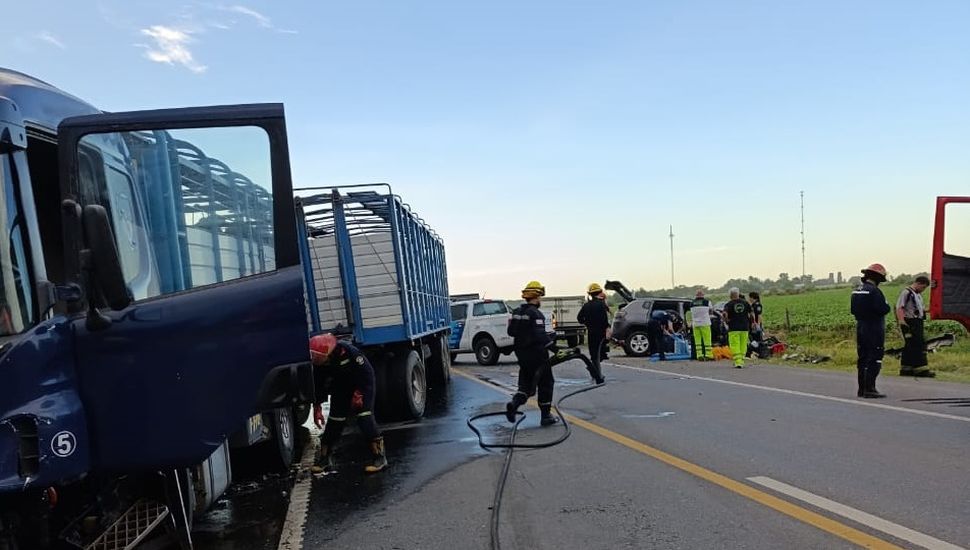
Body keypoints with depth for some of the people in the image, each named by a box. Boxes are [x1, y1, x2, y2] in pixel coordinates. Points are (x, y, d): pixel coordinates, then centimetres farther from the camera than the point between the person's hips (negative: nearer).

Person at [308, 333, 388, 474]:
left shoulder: (349, 352, -35)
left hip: (362, 385, -5)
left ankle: (380, 456, -14)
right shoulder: (318, 364, -18)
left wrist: (359, 394, -21)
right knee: (335, 421, 1)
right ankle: (325, 459, 15)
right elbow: (319, 386, -5)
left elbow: (366, 372, -24)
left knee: (365, 418, -18)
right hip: (340, 391, 5)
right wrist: (317, 408, -6)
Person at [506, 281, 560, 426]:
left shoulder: (517, 312, 7)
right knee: (545, 383, 7)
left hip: (521, 353, 7)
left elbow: (511, 331, 12)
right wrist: (554, 348, -23)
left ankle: (514, 404, -9)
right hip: (536, 354, -7)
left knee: (526, 383, 15)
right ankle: (546, 416, 11)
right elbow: (541, 336, -25)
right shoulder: (535, 314, -17)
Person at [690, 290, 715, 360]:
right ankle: (708, 355, -2)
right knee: (707, 340, 1)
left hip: (695, 324, 3)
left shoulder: (692, 303, 5)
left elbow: (691, 314, 11)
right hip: (705, 323, -3)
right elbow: (711, 311, 10)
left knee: (697, 340, 6)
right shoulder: (707, 302, -3)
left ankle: (699, 355, 3)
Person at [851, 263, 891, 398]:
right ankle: (869, 389, -7)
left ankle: (862, 389, 18)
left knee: (862, 359, 13)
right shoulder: (874, 291, -16)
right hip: (874, 329, -8)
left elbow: (853, 310, 16)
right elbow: (883, 309, -20)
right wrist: (887, 306, 0)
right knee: (874, 360, -5)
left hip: (860, 327, 8)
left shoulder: (856, 291, 11)